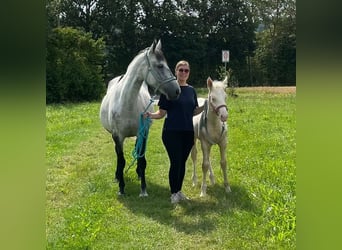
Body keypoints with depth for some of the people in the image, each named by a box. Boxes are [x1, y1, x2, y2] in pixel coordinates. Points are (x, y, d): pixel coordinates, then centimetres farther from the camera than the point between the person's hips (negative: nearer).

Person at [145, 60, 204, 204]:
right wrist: (151, 116, -23)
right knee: (175, 162, -4)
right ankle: (173, 193, 11)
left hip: (188, 132, 5)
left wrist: (205, 106, 3)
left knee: (182, 162, 12)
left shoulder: (191, 90, 10)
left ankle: (179, 191, 26)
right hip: (172, 132, -5)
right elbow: (162, 113, -5)